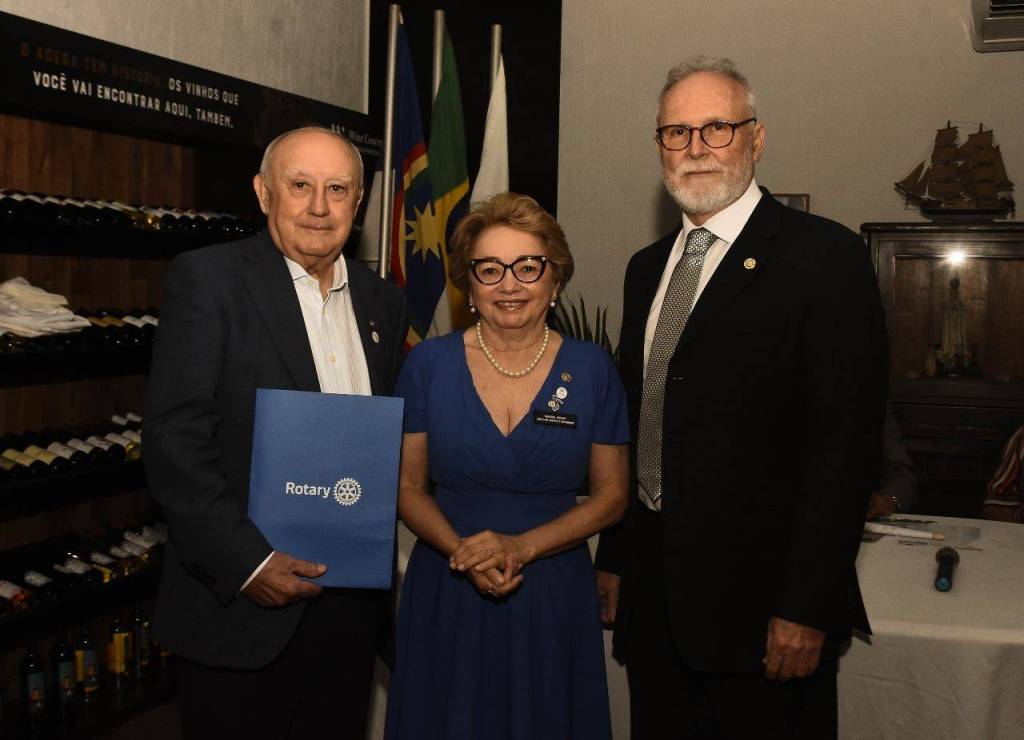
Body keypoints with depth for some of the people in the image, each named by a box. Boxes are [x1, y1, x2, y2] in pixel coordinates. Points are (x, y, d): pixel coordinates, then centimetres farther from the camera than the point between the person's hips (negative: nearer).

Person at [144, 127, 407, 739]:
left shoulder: (382, 301, 9)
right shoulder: (207, 279, -8)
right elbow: (175, 442, -14)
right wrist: (247, 562, -18)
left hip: (354, 602, 5)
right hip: (242, 605, -5)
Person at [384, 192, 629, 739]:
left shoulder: (591, 369, -5)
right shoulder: (428, 364, -4)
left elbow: (611, 495, -2)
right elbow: (407, 484, 0)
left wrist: (523, 546, -15)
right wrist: (460, 550, -17)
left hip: (553, 594, 0)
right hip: (446, 594, 0)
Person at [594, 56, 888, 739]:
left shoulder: (824, 256, -9)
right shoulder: (648, 268, 13)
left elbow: (847, 440, -14)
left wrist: (808, 606, -17)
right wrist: (614, 555, 12)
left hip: (758, 597, -6)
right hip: (651, 592, 6)